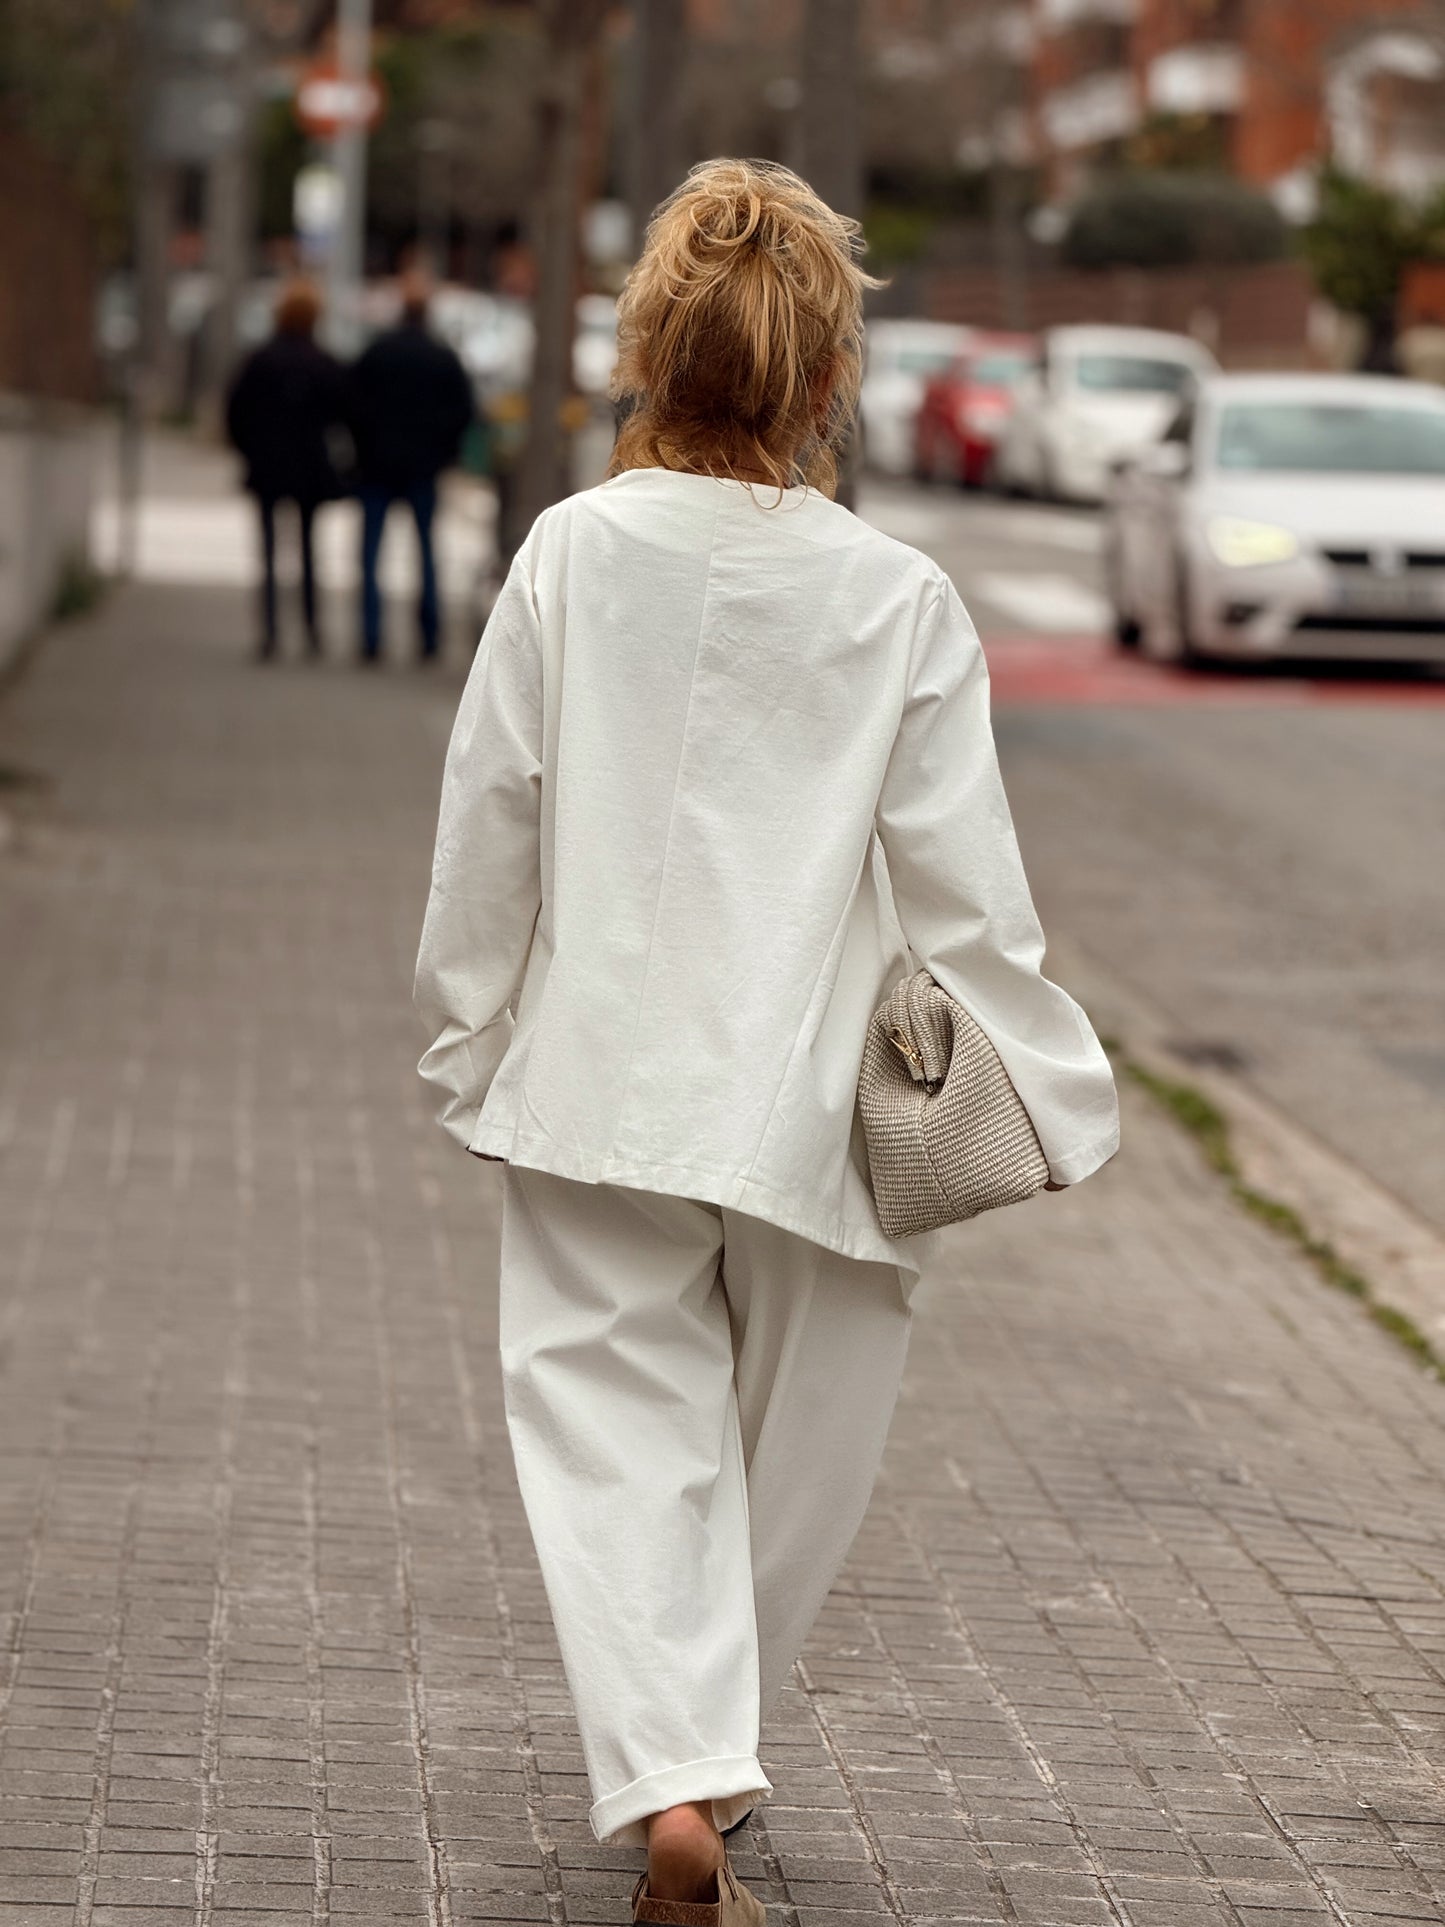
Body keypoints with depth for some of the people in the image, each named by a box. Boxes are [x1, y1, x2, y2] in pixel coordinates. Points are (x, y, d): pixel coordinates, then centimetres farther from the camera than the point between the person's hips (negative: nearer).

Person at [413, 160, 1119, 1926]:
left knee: (621, 1422, 2)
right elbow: (960, 882, -6)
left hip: (600, 1082, 0)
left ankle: (671, 1780, -15)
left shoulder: (569, 558, -6)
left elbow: (486, 827, 0)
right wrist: (1054, 1094, 5)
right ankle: (696, 1756, 30)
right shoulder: (901, 604, -9)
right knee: (792, 1444, 17)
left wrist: (472, 1037, 14)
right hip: (815, 1102, 0)